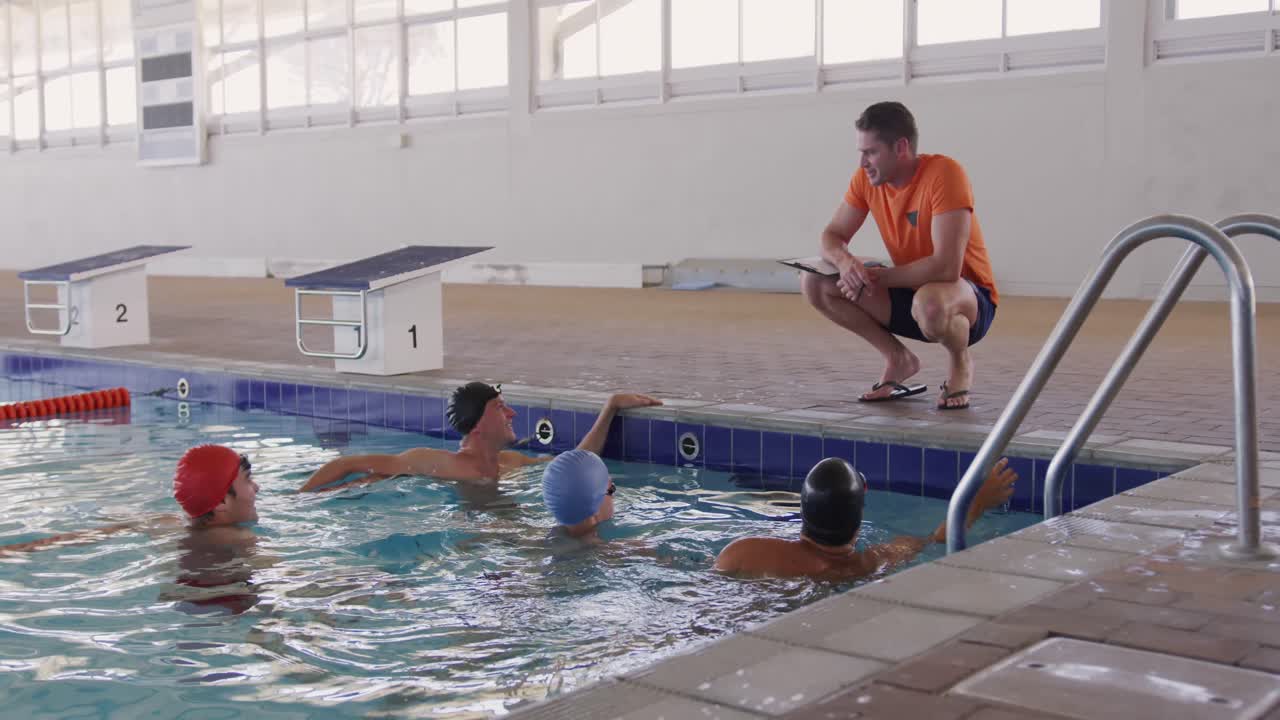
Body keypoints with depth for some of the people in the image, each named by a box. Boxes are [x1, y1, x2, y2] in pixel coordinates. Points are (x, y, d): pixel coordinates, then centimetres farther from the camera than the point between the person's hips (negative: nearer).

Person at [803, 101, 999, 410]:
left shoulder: (944, 173, -26)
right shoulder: (866, 178, -6)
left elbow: (946, 267, -32)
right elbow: (832, 237, -1)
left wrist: (877, 277, -23)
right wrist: (845, 261, -25)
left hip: (968, 298, -6)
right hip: (909, 289, 6)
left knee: (928, 302, -43)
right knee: (815, 283, -11)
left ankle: (960, 363, -6)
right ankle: (898, 359, 3)